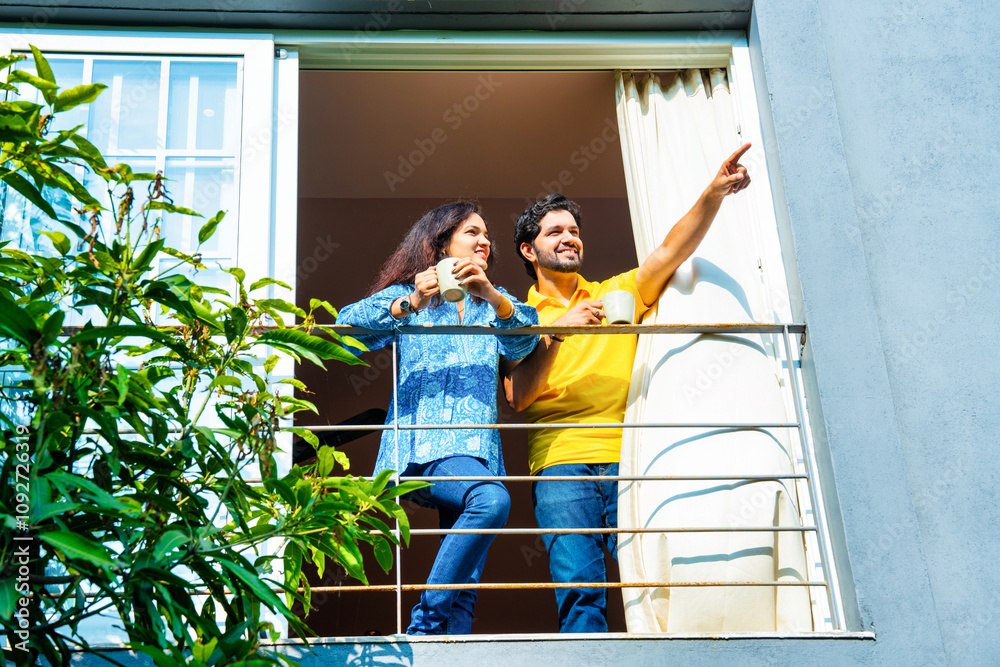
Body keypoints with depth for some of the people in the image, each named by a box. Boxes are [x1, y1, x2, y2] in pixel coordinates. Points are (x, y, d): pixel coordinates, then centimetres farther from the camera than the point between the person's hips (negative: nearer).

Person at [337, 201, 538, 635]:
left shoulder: (493, 303, 23)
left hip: (477, 450, 5)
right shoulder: (407, 296, 13)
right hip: (423, 446, -5)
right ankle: (424, 623, -26)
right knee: (491, 498, -33)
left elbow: (523, 342, 0)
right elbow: (348, 328, -4)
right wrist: (408, 304, -19)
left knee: (464, 588, -5)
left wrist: (491, 296, -19)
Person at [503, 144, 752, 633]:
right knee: (580, 588, -15)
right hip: (562, 464, -1)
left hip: (629, 462, 1)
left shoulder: (617, 294, 22)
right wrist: (558, 331, -9)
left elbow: (672, 251, 6)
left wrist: (713, 194, -10)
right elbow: (516, 397, 2)